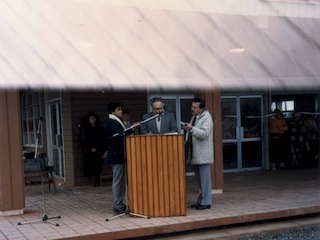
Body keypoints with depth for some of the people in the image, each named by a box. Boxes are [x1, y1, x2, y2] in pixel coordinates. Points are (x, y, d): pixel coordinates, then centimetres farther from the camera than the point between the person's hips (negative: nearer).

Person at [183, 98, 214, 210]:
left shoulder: (206, 118, -11)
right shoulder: (194, 117, 16)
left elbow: (204, 134, -24)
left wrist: (192, 129, -34)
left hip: (203, 154, -9)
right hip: (195, 154, 9)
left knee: (204, 179, -5)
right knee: (199, 180, 15)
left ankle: (206, 202, 1)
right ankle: (201, 200, 23)